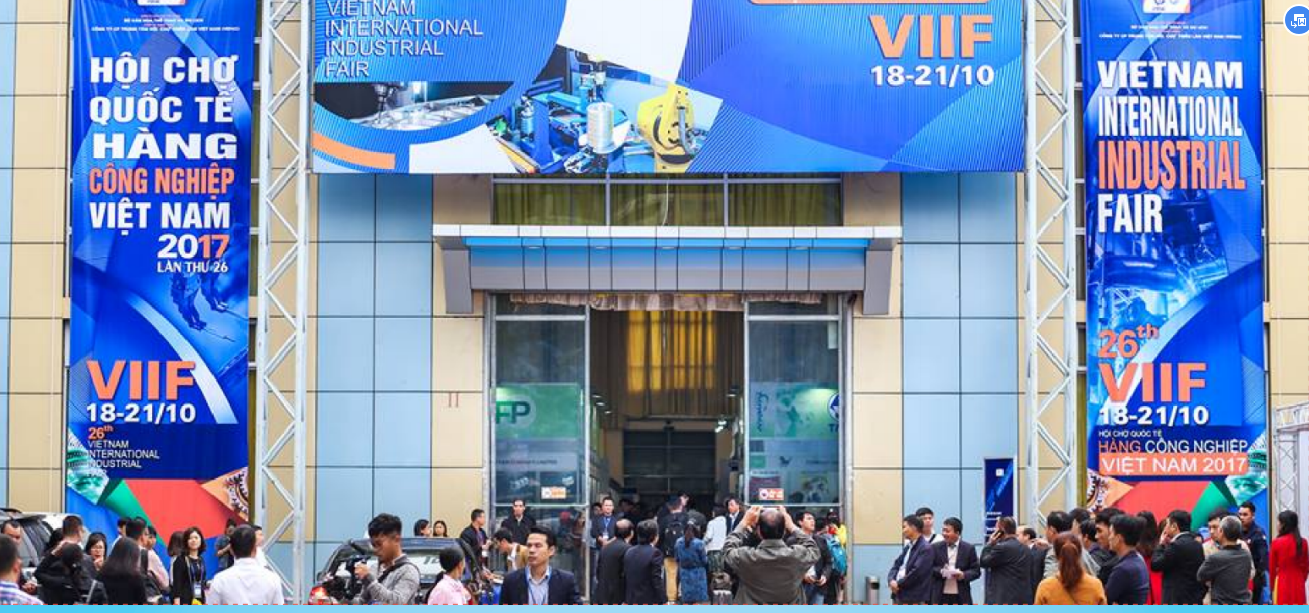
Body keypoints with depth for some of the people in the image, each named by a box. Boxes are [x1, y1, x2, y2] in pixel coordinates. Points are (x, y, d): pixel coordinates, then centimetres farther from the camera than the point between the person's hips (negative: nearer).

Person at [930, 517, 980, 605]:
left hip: (961, 597, -1)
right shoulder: (936, 548, 5)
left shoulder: (969, 548, 2)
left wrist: (963, 575, -19)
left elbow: (976, 571, 1)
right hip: (941, 596, 1)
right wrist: (940, 571, -19)